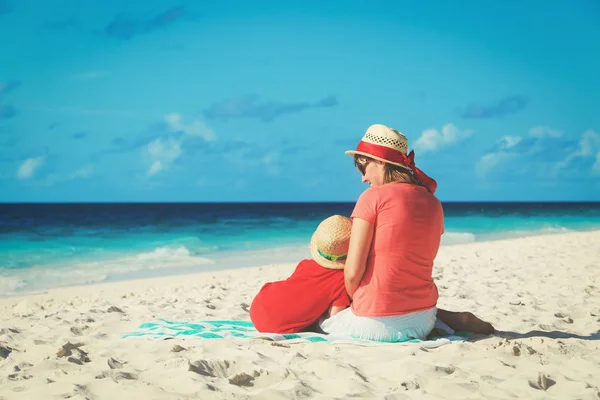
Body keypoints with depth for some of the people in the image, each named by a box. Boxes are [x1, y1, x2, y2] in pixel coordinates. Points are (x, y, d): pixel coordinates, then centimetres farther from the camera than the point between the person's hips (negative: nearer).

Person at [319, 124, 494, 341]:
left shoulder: (373, 196, -11)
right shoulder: (434, 203, 8)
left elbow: (353, 272, -14)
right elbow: (413, 265, 10)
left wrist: (354, 301, 5)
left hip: (376, 324, -8)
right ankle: (453, 320, 9)